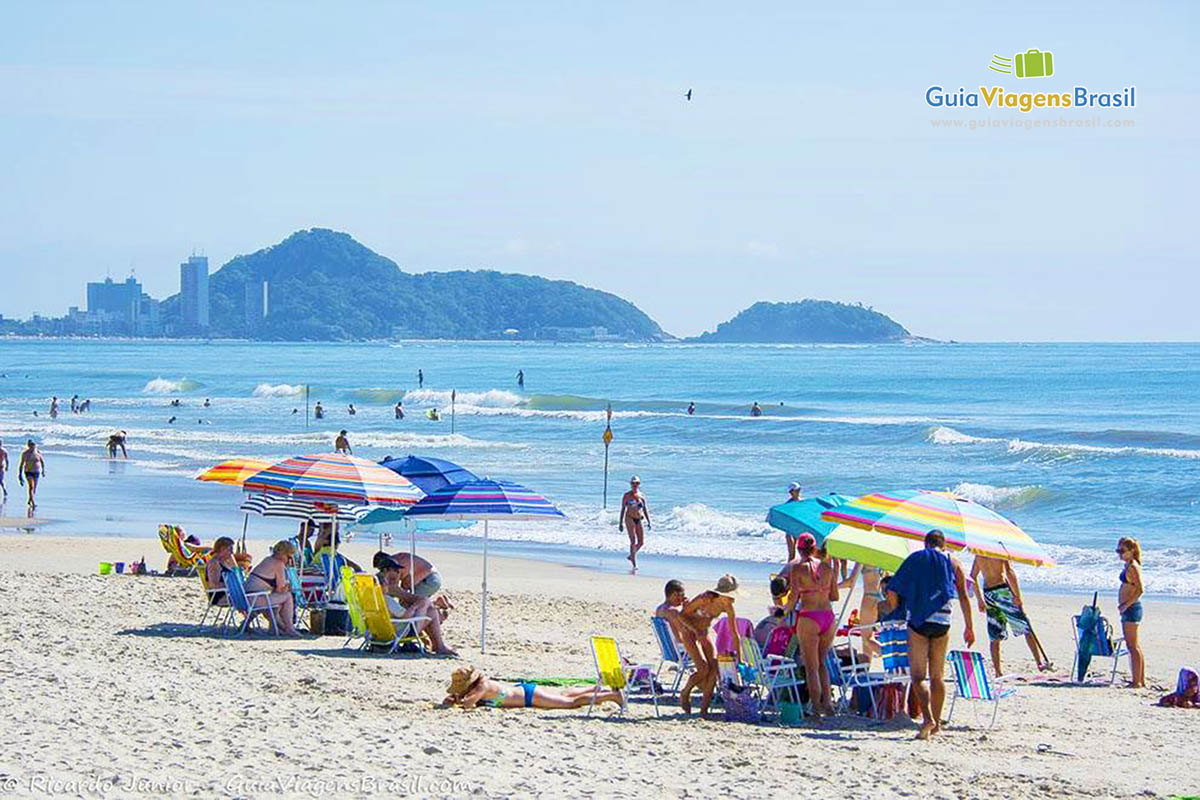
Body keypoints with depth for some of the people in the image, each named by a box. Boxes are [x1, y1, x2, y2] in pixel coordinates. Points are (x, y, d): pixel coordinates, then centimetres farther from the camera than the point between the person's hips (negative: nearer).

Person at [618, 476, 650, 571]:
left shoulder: (641, 496, 9)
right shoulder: (627, 495, -1)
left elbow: (645, 509, 13)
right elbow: (623, 509, -1)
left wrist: (648, 522, 7)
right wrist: (621, 523, -4)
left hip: (639, 520, 5)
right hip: (629, 518, -5)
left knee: (641, 542, 4)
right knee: (633, 541, -13)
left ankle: (631, 556, 31)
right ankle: (634, 565, -14)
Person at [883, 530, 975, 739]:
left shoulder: (914, 559, 6)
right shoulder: (953, 564, 10)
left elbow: (892, 592, 1)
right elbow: (964, 598, 3)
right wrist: (969, 628, 6)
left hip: (918, 622, -2)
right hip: (942, 622, 2)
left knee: (918, 676, 0)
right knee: (937, 676, 11)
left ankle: (928, 718, -20)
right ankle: (936, 725, 12)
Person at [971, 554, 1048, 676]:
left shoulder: (979, 554, 12)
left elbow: (973, 576, 17)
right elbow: (1009, 572, -17)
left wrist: (980, 600, 22)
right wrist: (1017, 596, -15)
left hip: (988, 593, 5)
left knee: (995, 637, 9)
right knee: (1026, 629, 4)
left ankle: (997, 672, 6)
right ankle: (1040, 663, 2)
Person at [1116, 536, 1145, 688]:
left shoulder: (1133, 566, -16)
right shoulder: (1128, 566, 14)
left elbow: (1139, 590, -21)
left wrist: (1126, 605, -20)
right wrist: (1123, 605, 15)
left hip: (1131, 608, -10)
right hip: (1129, 608, 10)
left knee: (1132, 646, -7)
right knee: (1135, 646, 15)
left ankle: (1136, 681, -4)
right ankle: (1141, 680, 20)